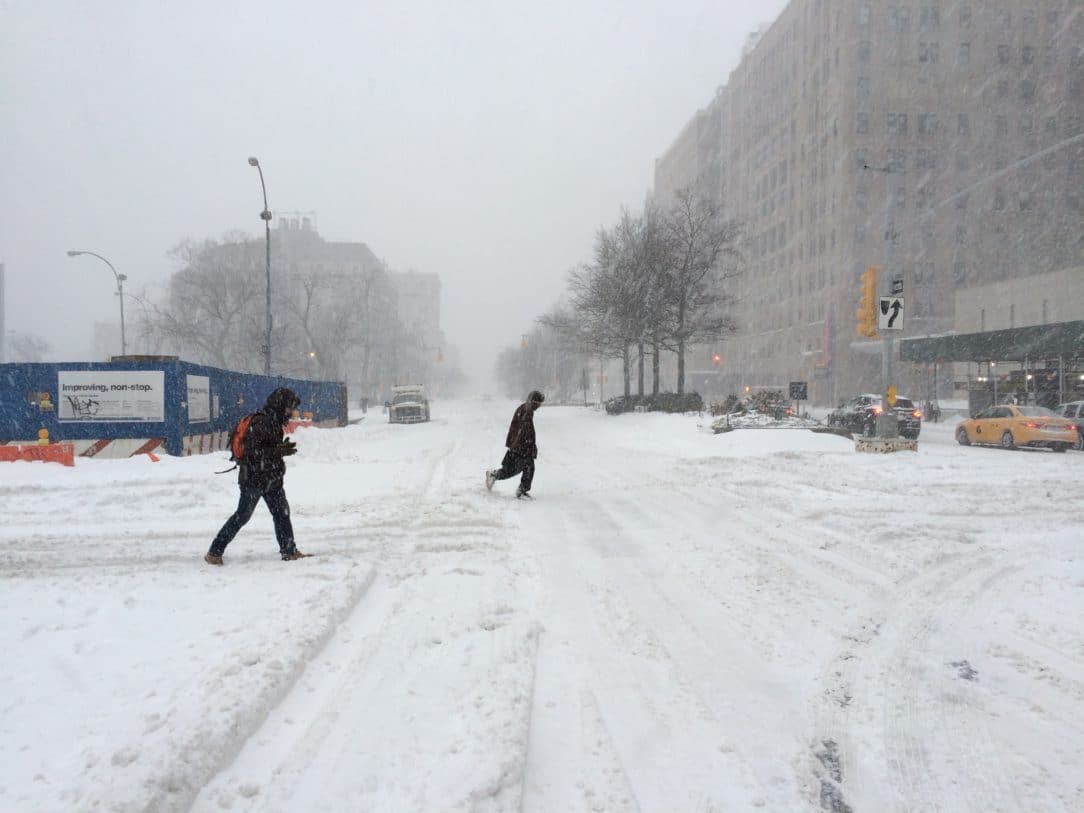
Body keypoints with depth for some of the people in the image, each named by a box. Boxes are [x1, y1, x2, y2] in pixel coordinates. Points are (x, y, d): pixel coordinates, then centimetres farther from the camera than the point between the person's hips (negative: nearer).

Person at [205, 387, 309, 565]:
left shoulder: (274, 421, 11)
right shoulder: (261, 422, -19)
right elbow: (253, 450, -25)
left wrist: (283, 448, 5)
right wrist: (279, 451, -27)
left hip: (271, 478, 9)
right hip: (254, 478, -9)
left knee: (282, 512, 8)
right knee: (242, 516, -2)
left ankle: (289, 551, 15)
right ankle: (215, 552, 9)